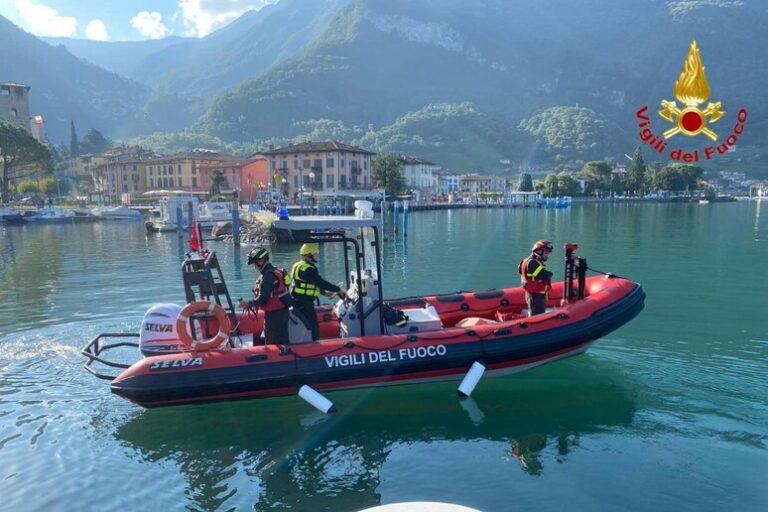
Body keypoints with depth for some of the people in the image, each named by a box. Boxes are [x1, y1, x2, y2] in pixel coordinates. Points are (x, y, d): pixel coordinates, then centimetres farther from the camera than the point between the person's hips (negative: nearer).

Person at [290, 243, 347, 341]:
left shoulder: (299, 266, 15)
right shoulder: (307, 269, -18)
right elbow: (320, 282, -23)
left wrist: (324, 292, 24)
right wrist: (338, 290, -18)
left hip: (298, 301, 11)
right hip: (305, 303, -11)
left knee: (308, 326, 18)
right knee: (313, 327, -8)